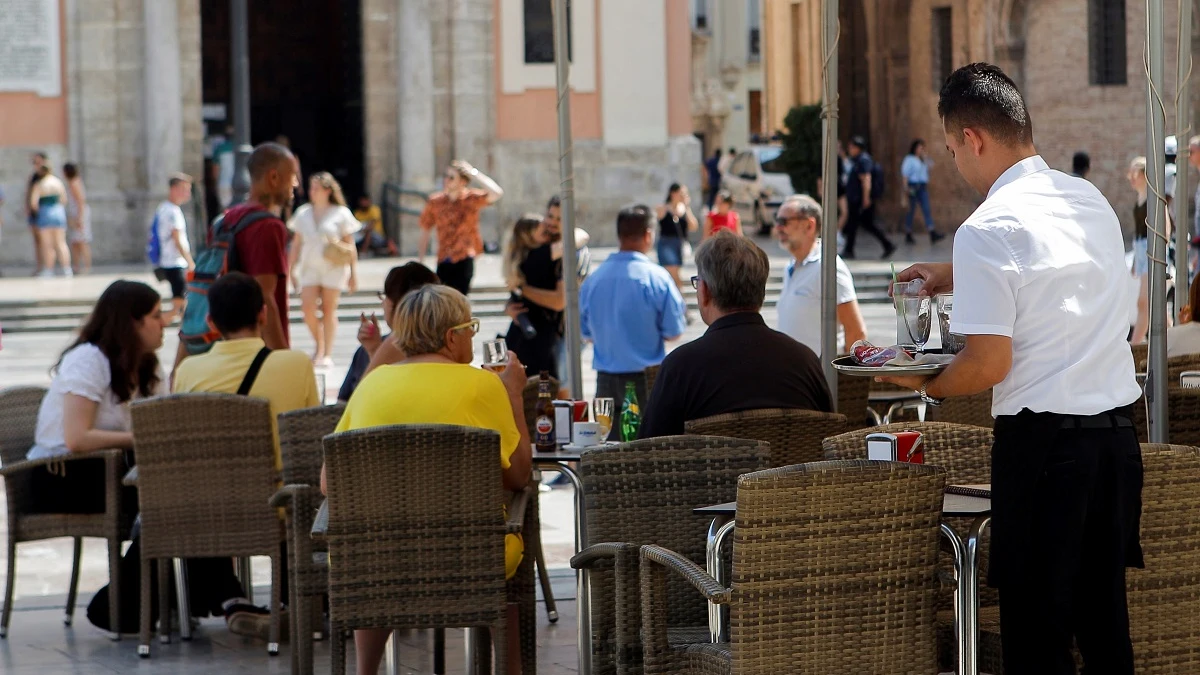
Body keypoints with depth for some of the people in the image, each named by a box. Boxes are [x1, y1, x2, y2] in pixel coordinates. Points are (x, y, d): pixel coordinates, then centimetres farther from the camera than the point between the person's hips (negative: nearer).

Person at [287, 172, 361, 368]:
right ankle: (319, 344, 14)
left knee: (329, 309, -2)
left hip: (333, 268, -3)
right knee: (307, 308, -9)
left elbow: (351, 245, 3)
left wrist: (354, 272, 1)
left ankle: (327, 354, 2)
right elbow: (297, 243, 15)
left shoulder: (341, 214, 1)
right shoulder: (303, 213, 10)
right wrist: (291, 268, 12)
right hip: (310, 267, 3)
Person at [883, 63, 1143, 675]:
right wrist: (954, 279, 36)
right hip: (1117, 430, 7)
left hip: (1042, 439, -7)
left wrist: (927, 386, 2)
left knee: (1036, 625, 1)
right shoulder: (1091, 201, 11)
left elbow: (989, 365, -16)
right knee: (1101, 608, 14)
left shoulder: (987, 231, -13)